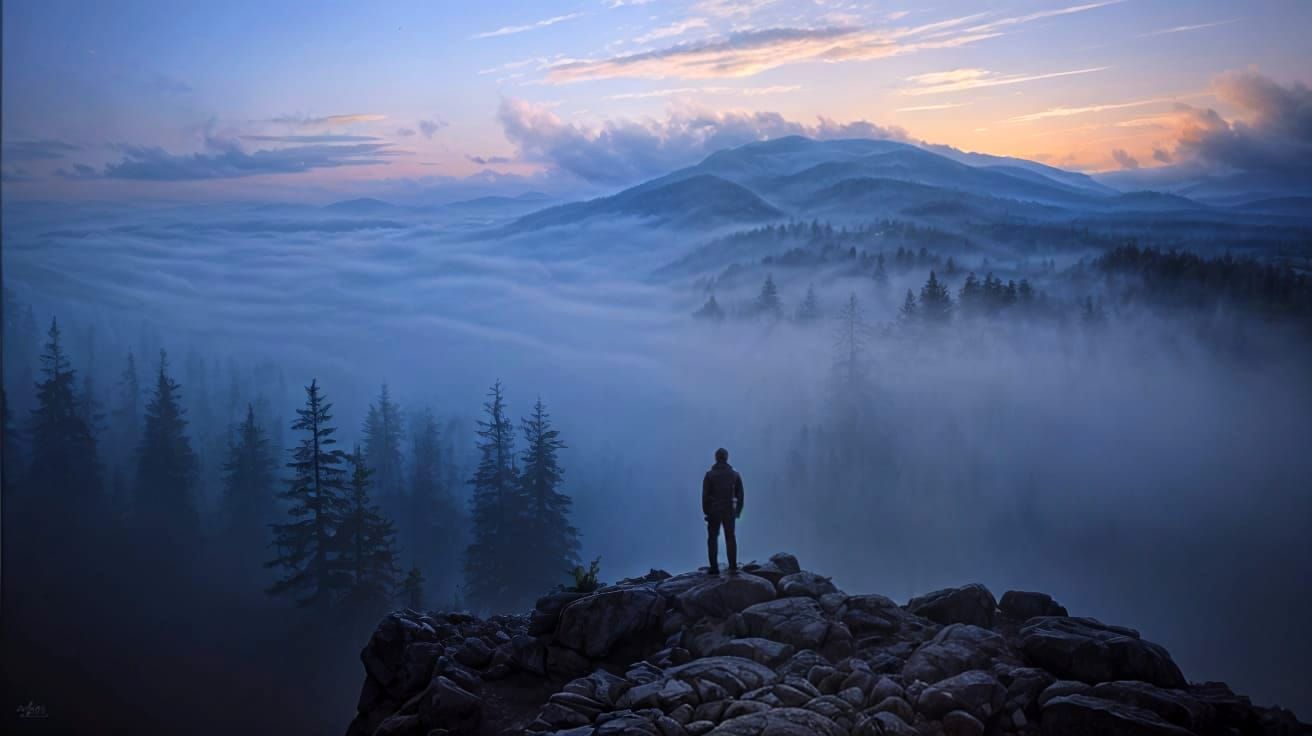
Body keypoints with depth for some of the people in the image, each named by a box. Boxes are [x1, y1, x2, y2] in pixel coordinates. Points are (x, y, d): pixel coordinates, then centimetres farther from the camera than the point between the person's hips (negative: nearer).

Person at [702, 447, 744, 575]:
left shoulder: (710, 475, -5)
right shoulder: (735, 475, 2)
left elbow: (705, 495, -7)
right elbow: (740, 495, 3)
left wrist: (706, 511, 0)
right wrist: (738, 511, 10)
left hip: (714, 511, -2)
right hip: (729, 511, 2)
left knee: (713, 539, 7)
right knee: (730, 539, 8)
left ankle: (714, 568, 2)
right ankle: (733, 568, 2)